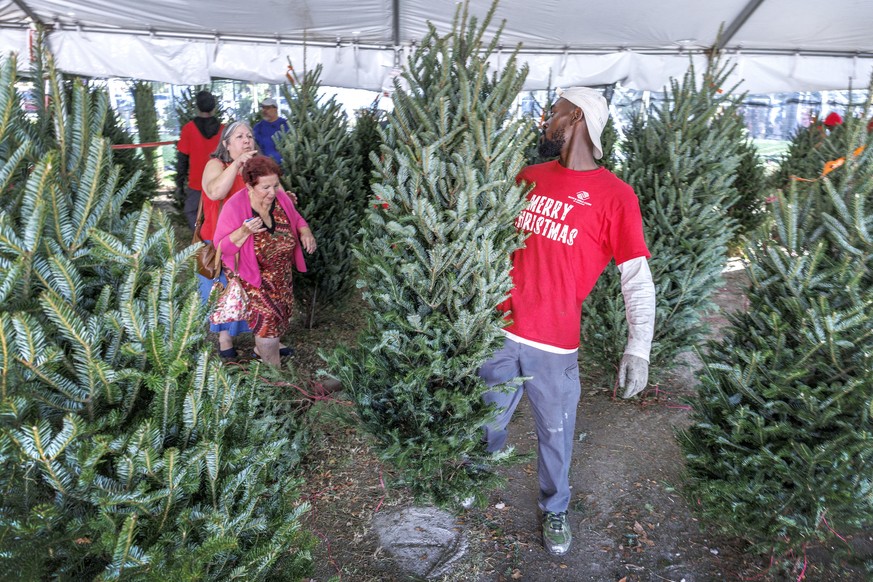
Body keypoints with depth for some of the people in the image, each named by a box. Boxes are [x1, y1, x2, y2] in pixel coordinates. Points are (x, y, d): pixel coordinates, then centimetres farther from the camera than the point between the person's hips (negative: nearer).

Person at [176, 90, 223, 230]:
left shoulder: (189, 128, -8)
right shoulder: (222, 129, -2)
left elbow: (182, 156, -4)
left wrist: (181, 178, 6)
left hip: (196, 181, -2)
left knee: (190, 211, 9)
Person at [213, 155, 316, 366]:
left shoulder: (281, 198, -11)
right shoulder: (235, 207, -23)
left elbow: (296, 219, 9)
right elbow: (222, 246, -17)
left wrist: (305, 232, -14)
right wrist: (244, 231, -35)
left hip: (282, 274, 6)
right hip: (252, 275, -5)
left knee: (284, 316, 16)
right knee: (269, 319, -12)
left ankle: (260, 349, 44)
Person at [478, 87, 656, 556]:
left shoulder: (614, 196, -7)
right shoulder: (529, 176, 6)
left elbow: (637, 278, -8)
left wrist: (639, 346, -17)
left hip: (553, 342, -3)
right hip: (497, 329, 4)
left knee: (555, 433, 12)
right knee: (486, 421, 19)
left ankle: (554, 509, 39)